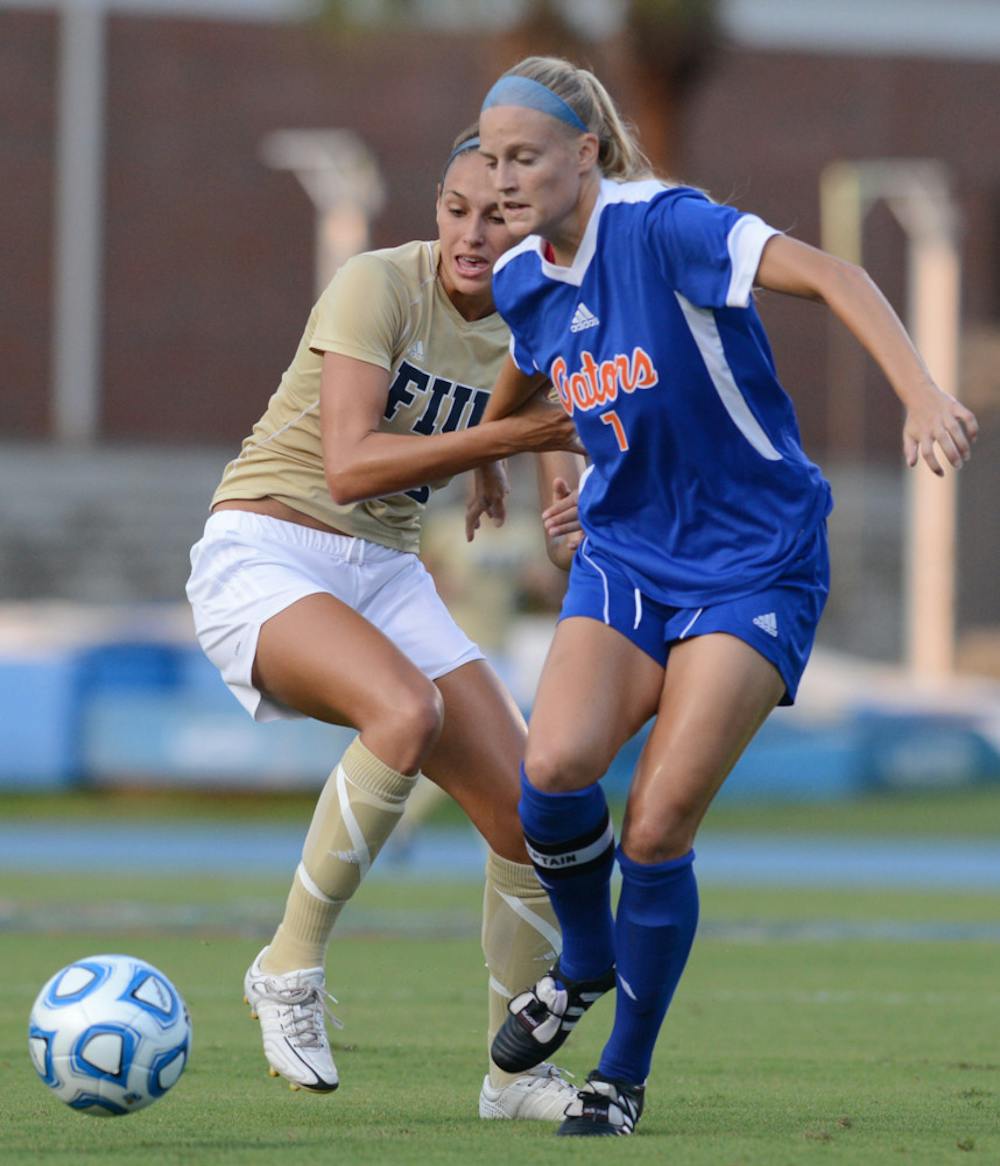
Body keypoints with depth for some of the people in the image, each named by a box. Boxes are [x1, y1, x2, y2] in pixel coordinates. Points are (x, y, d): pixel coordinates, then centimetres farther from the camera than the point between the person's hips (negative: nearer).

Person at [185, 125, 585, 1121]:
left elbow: (564, 545, 2)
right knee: (409, 711, -36)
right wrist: (511, 434, -32)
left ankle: (516, 1070, 14)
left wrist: (573, 526, -22)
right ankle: (291, 967, -20)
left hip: (386, 577, 7)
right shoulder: (378, 286, -16)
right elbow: (347, 468, -27)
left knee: (530, 813, -4)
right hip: (261, 555, -7)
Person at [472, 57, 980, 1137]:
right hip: (624, 552, 5)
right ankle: (585, 962, 10)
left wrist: (923, 395, -45)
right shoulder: (521, 280, 1)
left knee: (657, 825, -13)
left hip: (753, 562, -5)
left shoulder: (664, 227, -20)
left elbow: (830, 276, -31)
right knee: (555, 766, -21)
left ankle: (624, 1075, 6)